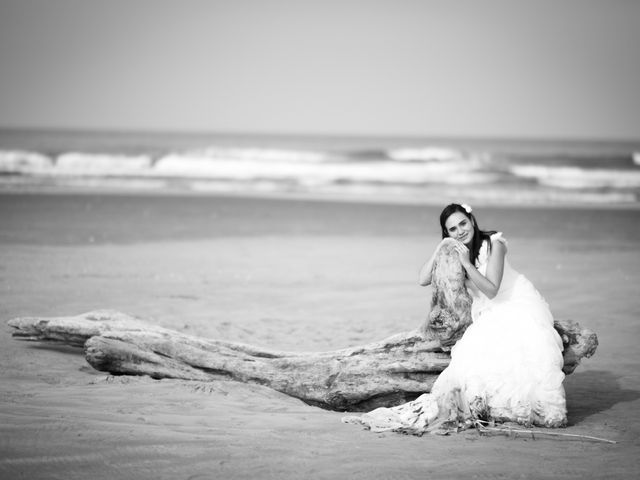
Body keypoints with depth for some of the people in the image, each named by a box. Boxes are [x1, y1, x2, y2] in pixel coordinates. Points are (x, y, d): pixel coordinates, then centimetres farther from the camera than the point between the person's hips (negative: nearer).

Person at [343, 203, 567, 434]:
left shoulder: (493, 244, -15)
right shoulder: (452, 253, 0)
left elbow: (491, 289, -20)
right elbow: (423, 279, -11)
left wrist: (467, 263, -27)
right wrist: (441, 248, -11)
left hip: (519, 303, -4)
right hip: (488, 313, 5)